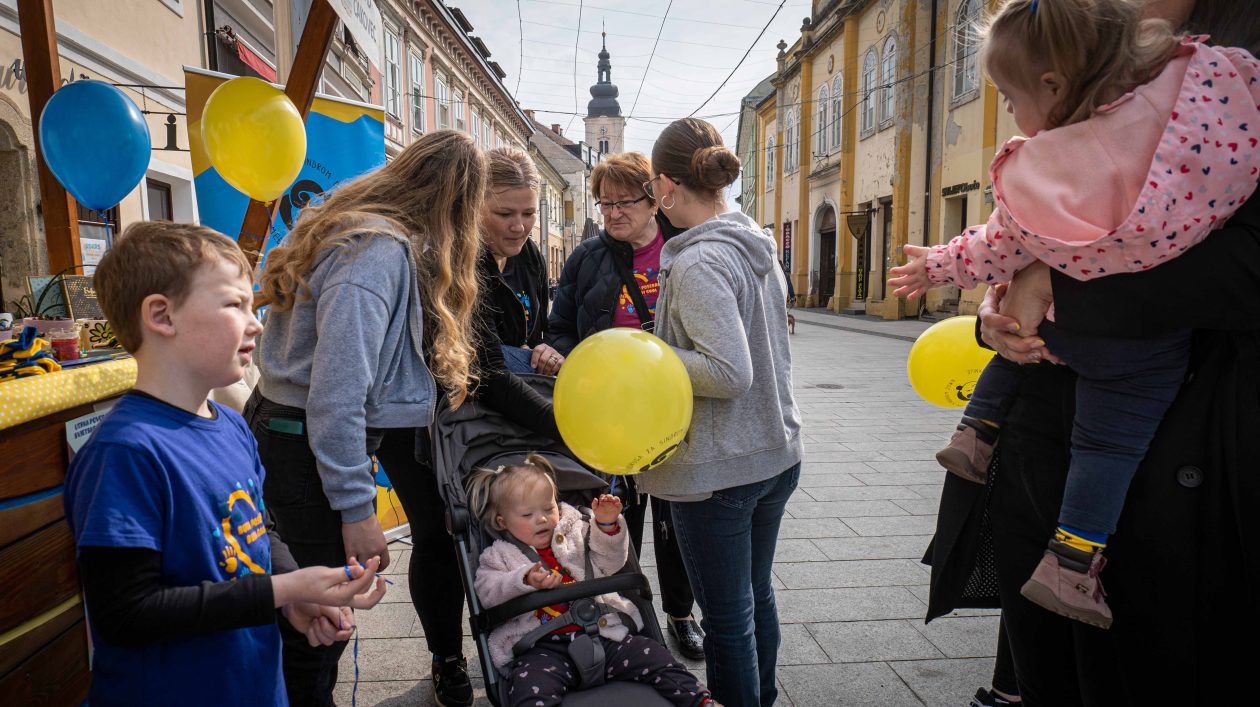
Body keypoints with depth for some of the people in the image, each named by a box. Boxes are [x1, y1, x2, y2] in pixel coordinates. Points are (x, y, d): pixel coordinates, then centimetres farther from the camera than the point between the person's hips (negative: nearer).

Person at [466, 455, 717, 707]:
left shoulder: (576, 534, 21)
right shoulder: (498, 556, 13)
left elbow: (609, 563, 17)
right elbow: (488, 592, -4)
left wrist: (607, 526, 0)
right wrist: (526, 580, -22)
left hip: (602, 628, 3)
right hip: (543, 647, -3)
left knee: (653, 657, -14)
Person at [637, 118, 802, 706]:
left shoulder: (698, 264, -20)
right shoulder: (758, 248, 7)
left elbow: (729, 373, -27)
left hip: (718, 470, -9)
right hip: (777, 453, 9)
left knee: (727, 614, 7)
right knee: (757, 593, 24)